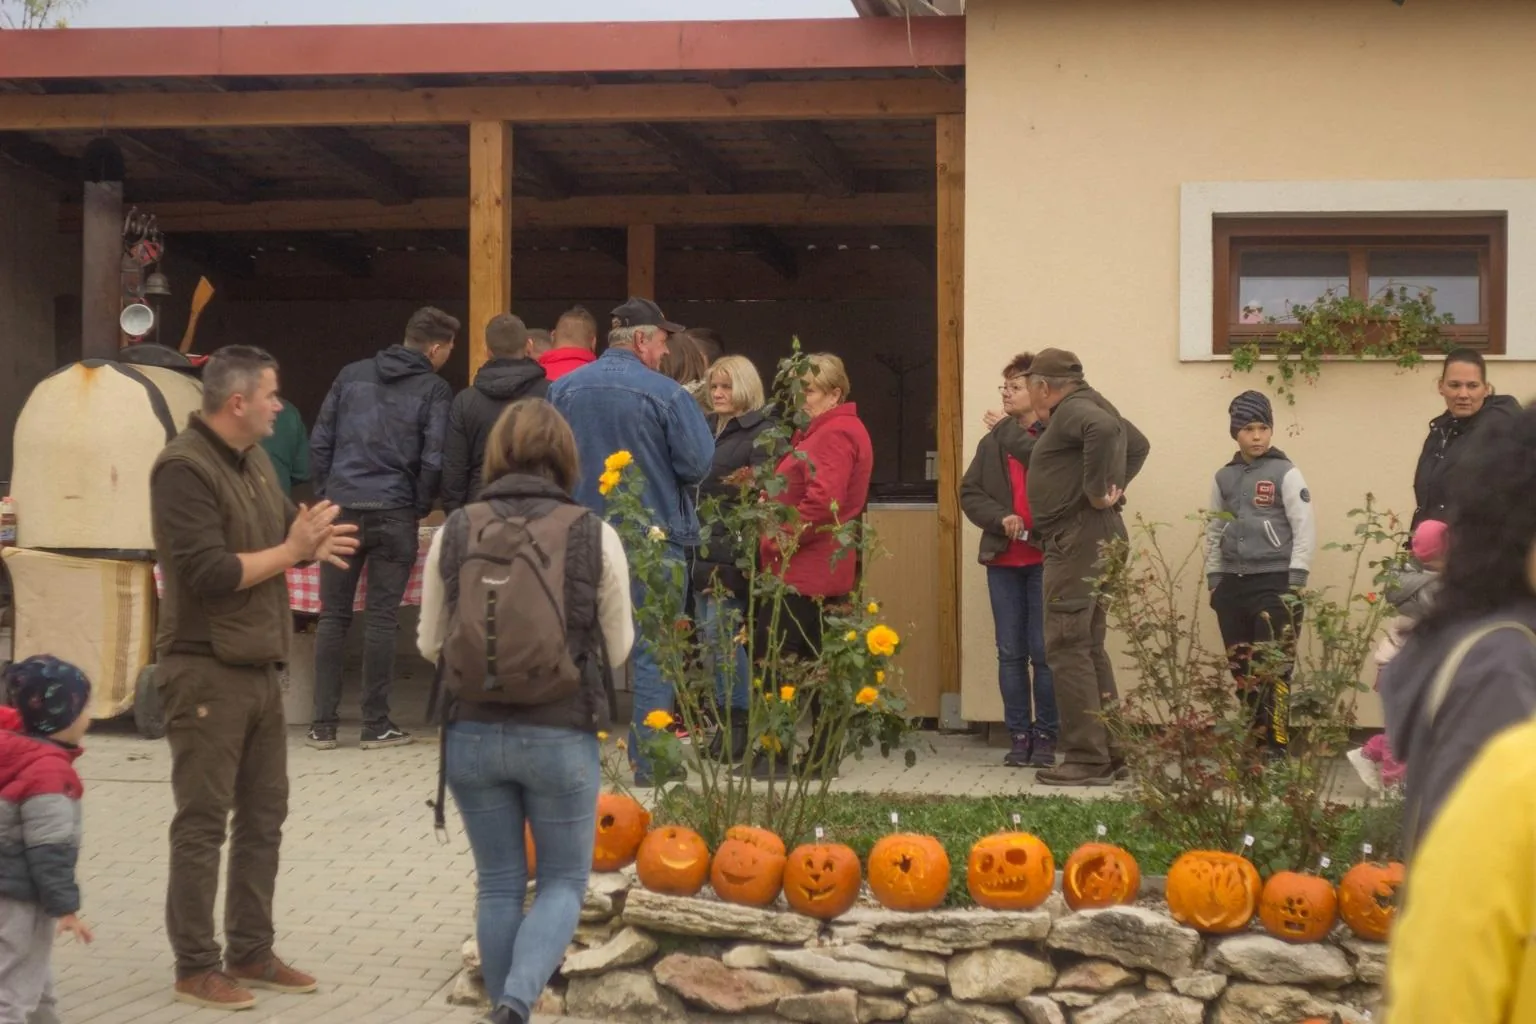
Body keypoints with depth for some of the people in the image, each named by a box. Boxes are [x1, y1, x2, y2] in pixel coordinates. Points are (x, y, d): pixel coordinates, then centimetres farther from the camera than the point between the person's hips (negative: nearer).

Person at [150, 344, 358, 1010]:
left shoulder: (254, 460, 11)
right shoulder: (184, 469, -16)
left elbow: (275, 534, 18)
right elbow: (209, 573, -23)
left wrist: (312, 543, -5)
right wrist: (291, 550, -16)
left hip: (260, 667, 9)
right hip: (205, 671, -9)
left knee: (263, 816, 14)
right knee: (202, 824, -1)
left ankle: (251, 953, 24)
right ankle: (196, 968, 6)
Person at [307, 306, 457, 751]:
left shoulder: (352, 375, 9)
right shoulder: (434, 390, -2)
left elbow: (321, 441, 8)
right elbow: (434, 460, -8)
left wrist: (325, 496, 14)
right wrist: (420, 507, 6)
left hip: (342, 510, 3)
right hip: (394, 515, -3)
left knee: (333, 616, 7)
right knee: (381, 619, 3)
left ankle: (323, 724, 7)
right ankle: (376, 725, 6)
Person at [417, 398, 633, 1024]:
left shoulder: (454, 533, -3)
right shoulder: (595, 537, -7)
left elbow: (428, 645, 7)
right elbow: (618, 649, 3)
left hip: (473, 734, 2)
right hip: (561, 738, -2)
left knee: (499, 884, 16)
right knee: (564, 882, 12)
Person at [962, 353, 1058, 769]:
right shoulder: (993, 441, 12)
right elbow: (969, 492, 10)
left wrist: (1013, 438, -10)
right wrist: (1000, 518, -9)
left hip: (1045, 559, -5)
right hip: (1003, 559, 5)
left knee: (1043, 652, -2)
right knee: (1010, 653, 8)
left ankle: (1045, 737, 8)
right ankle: (1019, 735, 16)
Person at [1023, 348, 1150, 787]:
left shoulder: (1072, 410, -12)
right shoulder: (1092, 406, 19)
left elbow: (1104, 429, -35)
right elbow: (1138, 444, 33)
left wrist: (1097, 491, -26)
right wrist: (1117, 484, 21)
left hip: (1078, 537, -11)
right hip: (1097, 537, 11)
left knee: (1067, 648, -9)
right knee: (1089, 647, 15)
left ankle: (1088, 759, -9)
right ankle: (1112, 751, 19)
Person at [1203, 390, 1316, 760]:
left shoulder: (1285, 473, -3)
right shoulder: (1223, 477, 11)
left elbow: (1305, 529, -6)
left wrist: (1295, 582, -12)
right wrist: (1214, 581, 10)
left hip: (1274, 583, -5)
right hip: (1232, 584, 5)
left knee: (1273, 669, -9)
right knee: (1242, 670, 7)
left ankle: (1276, 746, -5)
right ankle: (1258, 740, 15)